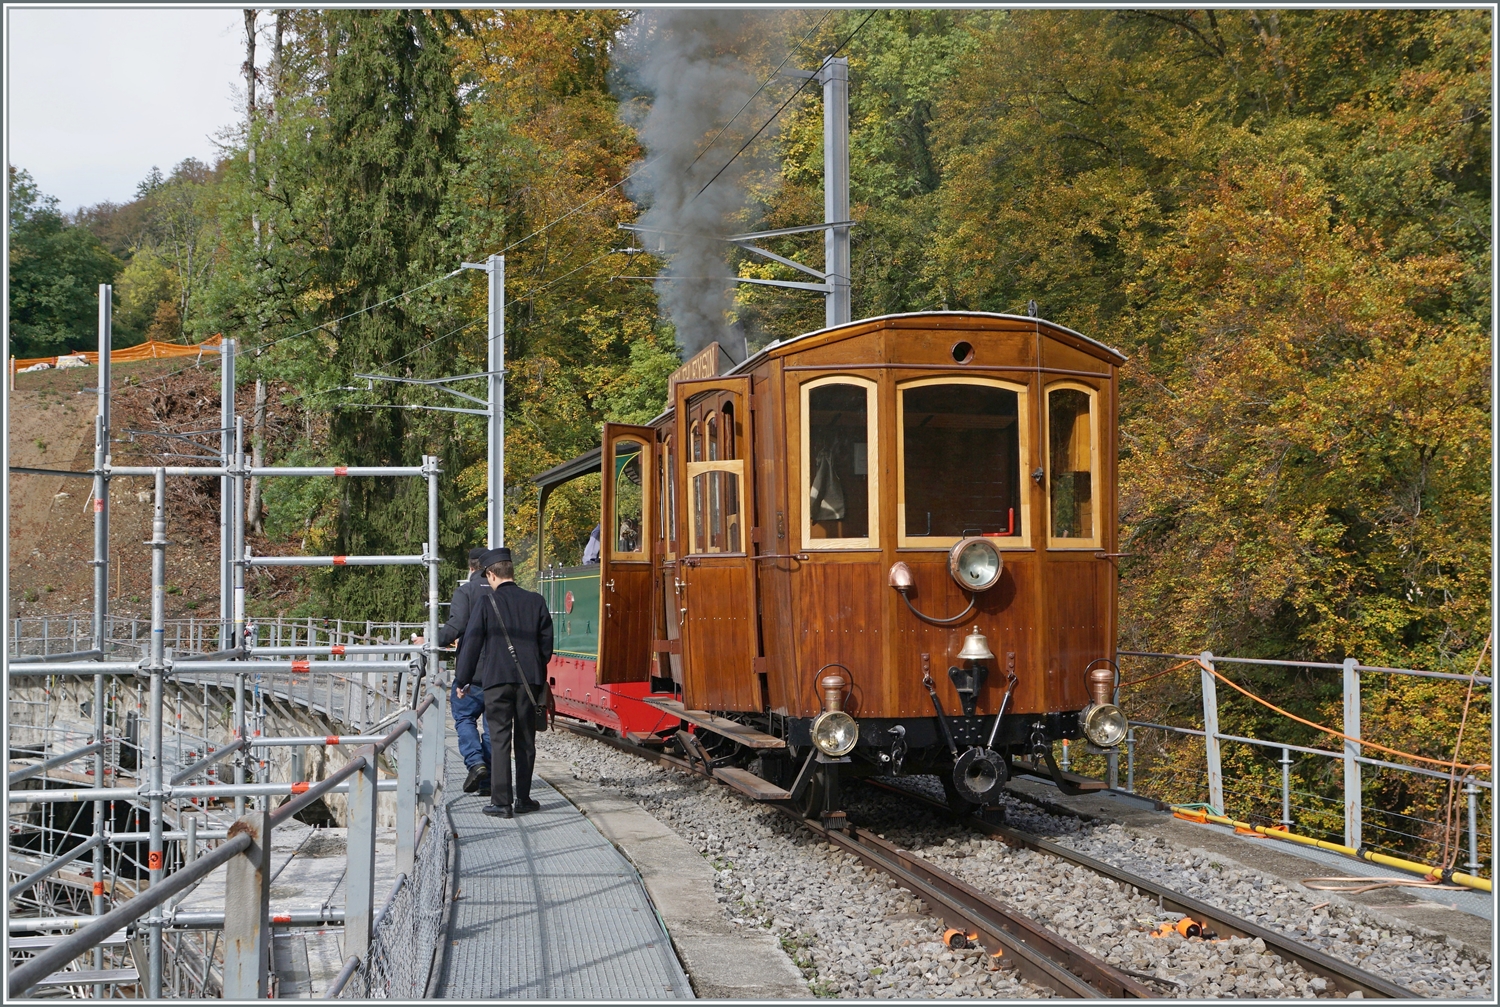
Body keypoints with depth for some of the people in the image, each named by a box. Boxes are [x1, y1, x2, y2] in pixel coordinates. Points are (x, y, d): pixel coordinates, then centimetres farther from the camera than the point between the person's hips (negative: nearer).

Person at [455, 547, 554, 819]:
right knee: (525, 740, 10)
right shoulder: (536, 601, 6)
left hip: (496, 678, -3)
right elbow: (547, 644, 10)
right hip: (529, 679, 3)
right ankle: (523, 799, 14)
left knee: (500, 739, -1)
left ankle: (501, 801, -4)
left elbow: (472, 642, -3)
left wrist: (462, 681, 5)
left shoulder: (486, 601, -4)